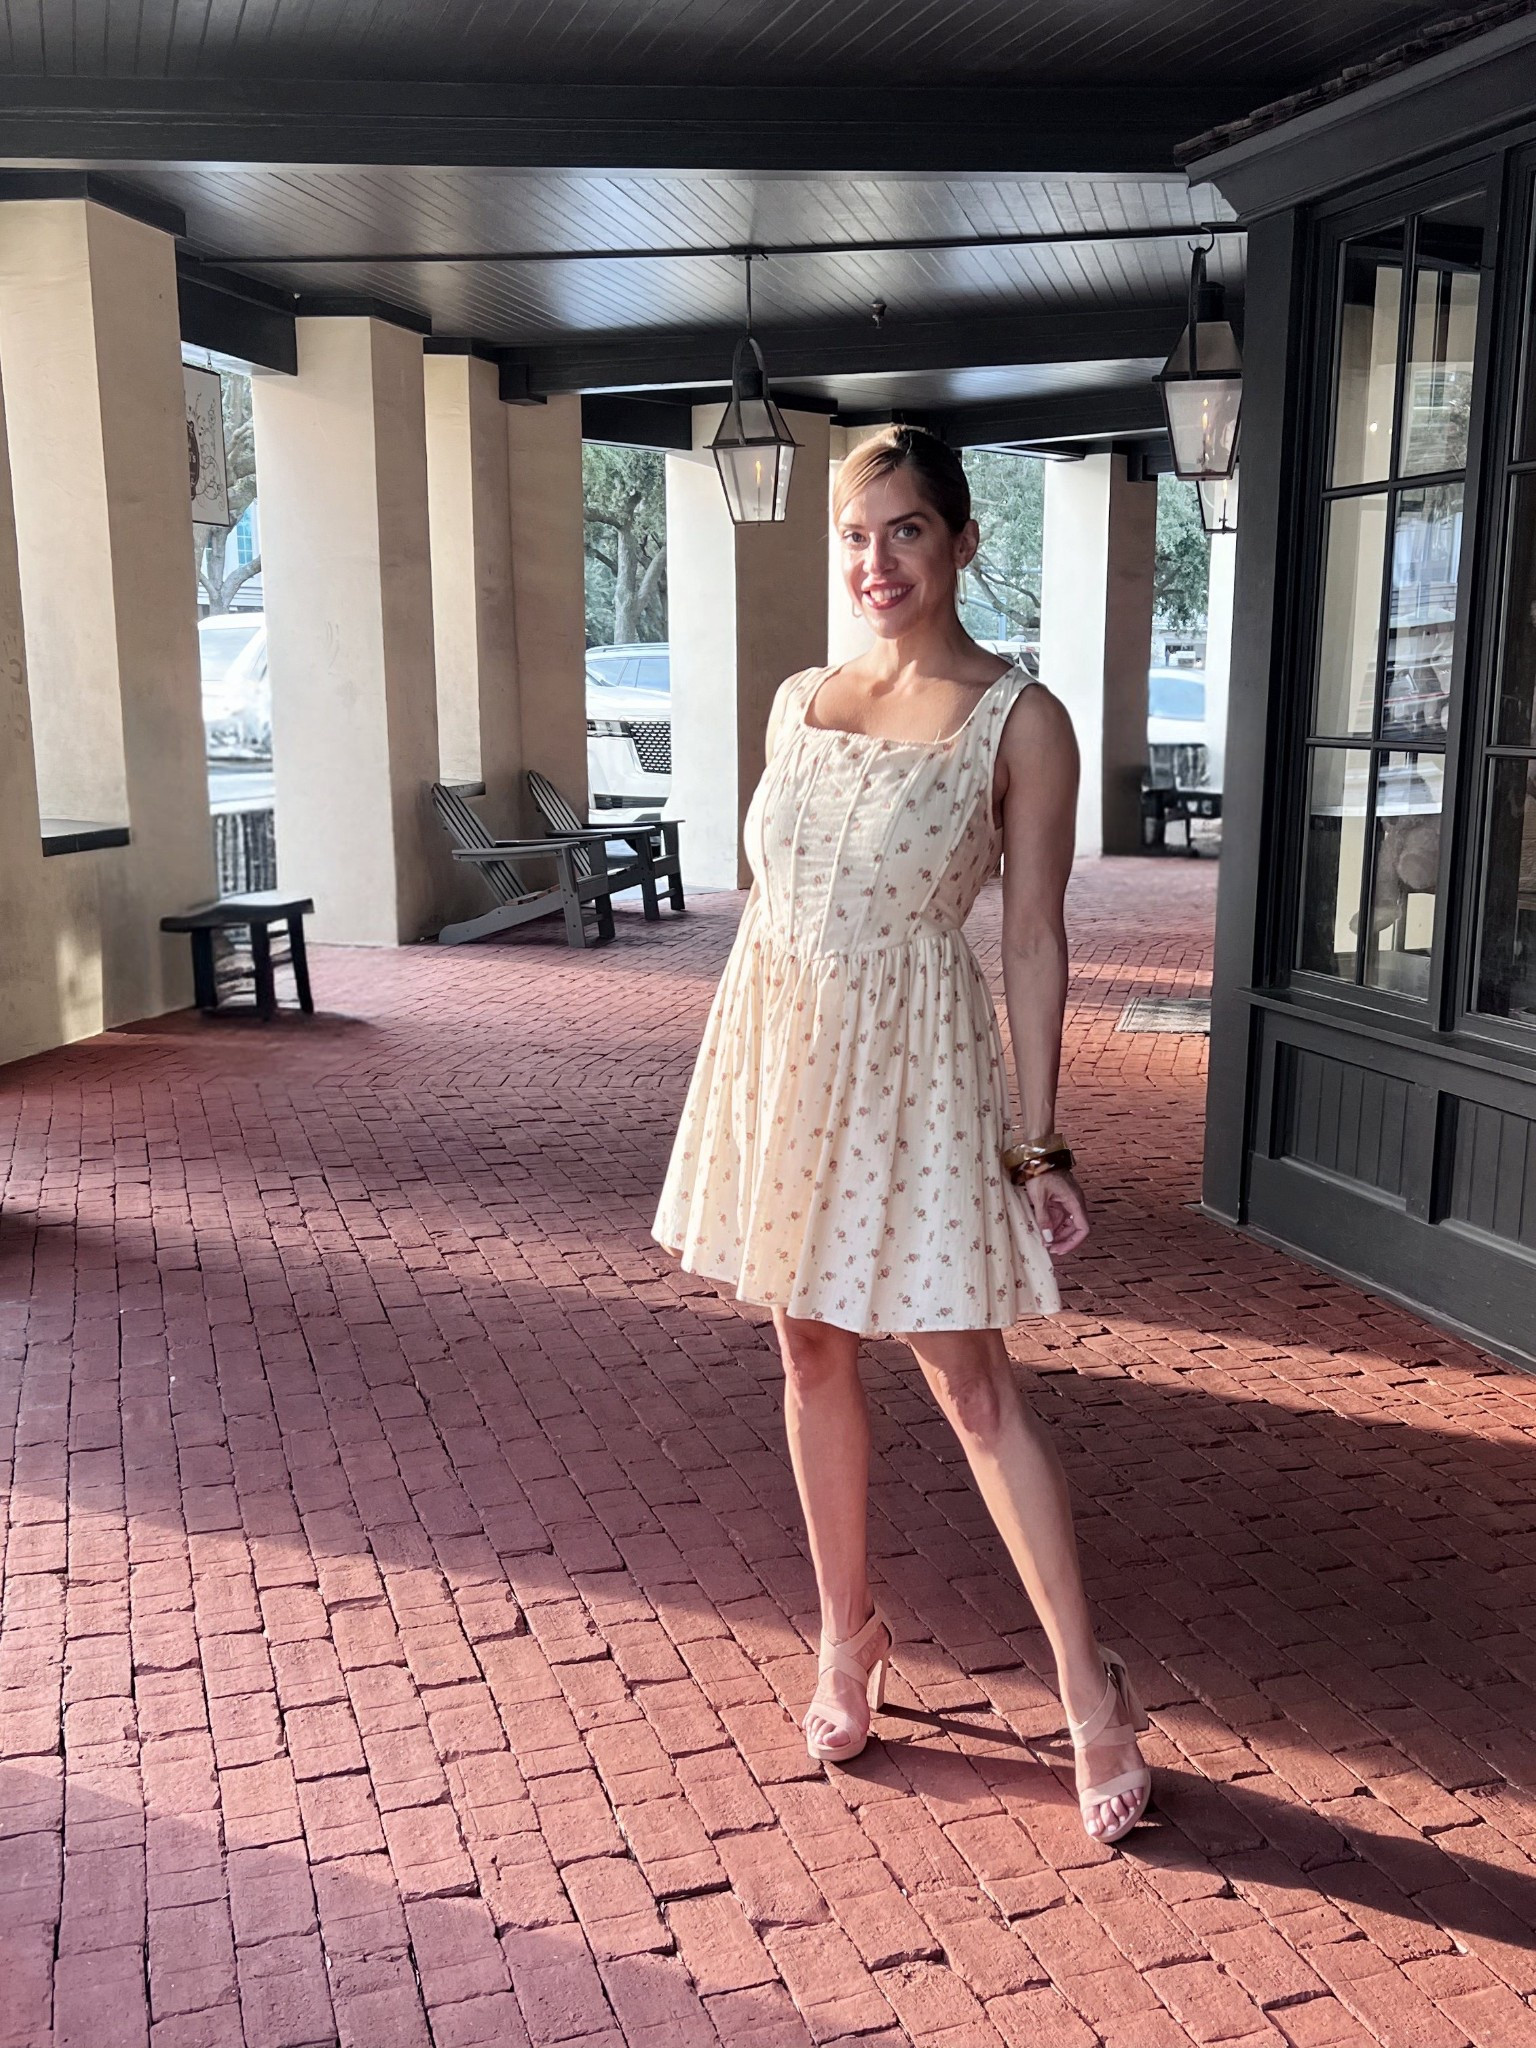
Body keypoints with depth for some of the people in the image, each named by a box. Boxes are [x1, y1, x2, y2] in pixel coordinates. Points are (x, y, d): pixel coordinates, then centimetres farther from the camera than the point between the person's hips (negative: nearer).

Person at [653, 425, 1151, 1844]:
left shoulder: (1018, 720, -6)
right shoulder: (801, 701, 9)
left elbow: (1034, 939, -7)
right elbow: (766, 894, 13)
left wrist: (1038, 1136, -8)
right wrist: (736, 1080, 13)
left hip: (910, 1064, -5)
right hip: (778, 1050, 5)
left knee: (971, 1381, -1)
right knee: (814, 1358, 13)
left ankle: (1093, 1690, 15)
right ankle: (849, 1642, 31)